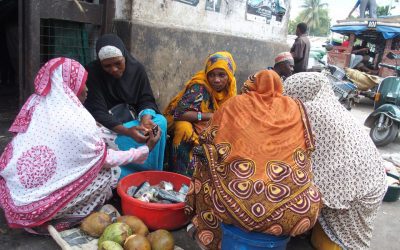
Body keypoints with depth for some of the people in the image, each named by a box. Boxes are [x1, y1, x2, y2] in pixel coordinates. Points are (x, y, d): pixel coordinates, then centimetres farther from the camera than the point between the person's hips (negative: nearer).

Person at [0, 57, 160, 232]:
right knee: (108, 171, 2)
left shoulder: (35, 103, 0)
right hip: (40, 205, -7)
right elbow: (107, 159, -4)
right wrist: (145, 150, 7)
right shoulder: (78, 119, -17)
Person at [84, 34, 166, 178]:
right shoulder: (92, 73, -15)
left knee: (160, 121, -23)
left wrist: (146, 119, -28)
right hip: (104, 128, -3)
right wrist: (127, 131, -36)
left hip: (130, 123, 4)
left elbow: (146, 101, -3)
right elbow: (98, 114, -20)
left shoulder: (137, 69, -4)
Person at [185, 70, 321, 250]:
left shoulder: (236, 104, 7)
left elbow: (208, 141, 15)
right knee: (312, 197, 35)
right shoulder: (294, 108, 11)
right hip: (294, 210, 2)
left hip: (241, 206, -1)